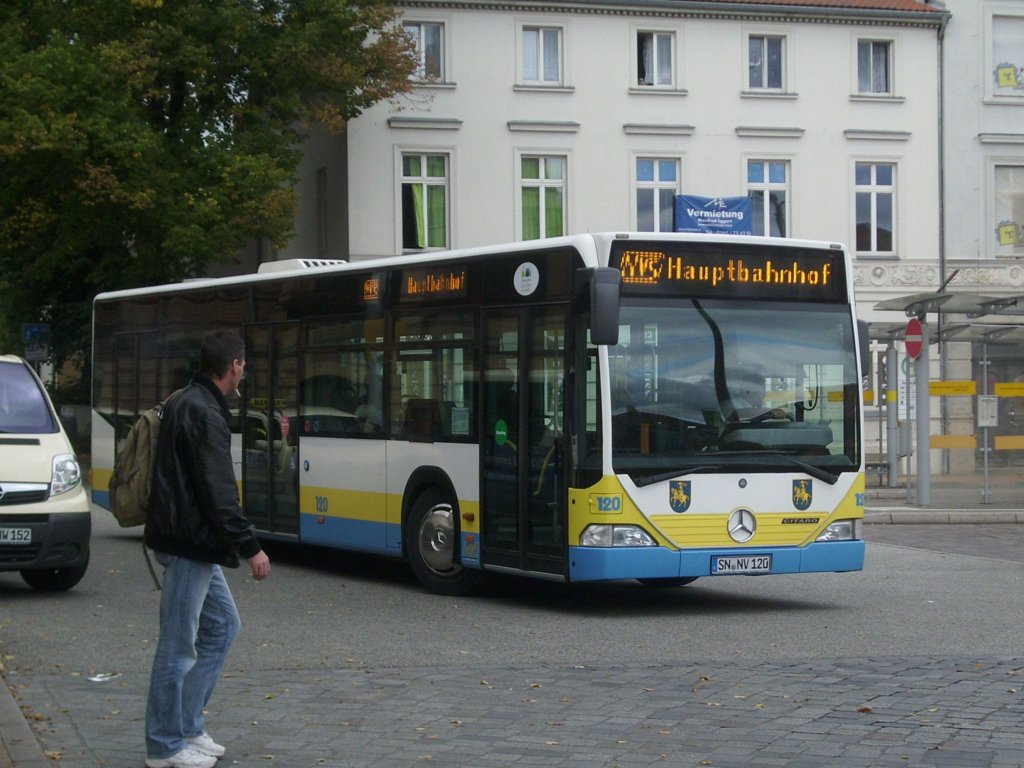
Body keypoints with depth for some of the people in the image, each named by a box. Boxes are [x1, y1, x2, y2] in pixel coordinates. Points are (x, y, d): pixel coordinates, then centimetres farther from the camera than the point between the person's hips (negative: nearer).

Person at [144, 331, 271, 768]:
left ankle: (188, 726, 21)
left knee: (223, 625, 18)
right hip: (189, 544, -11)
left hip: (190, 541, 11)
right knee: (178, 646, -2)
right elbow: (218, 493, -22)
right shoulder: (206, 415, -18)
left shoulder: (181, 403, 13)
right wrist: (250, 547, -19)